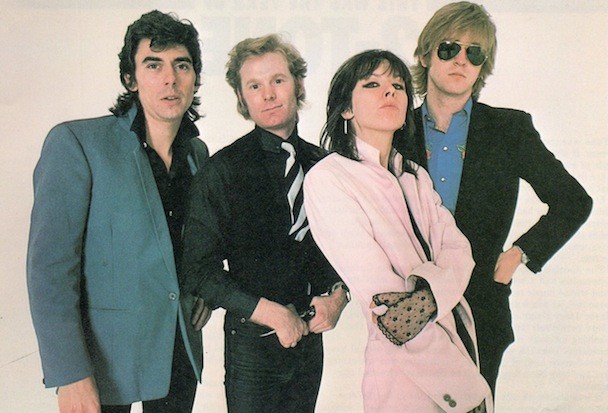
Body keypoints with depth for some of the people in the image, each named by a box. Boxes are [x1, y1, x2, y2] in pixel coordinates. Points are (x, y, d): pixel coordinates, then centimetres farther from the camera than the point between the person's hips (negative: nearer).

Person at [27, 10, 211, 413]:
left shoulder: (198, 152, 5)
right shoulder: (75, 143, -12)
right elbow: (50, 265, -16)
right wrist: (70, 375, -20)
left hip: (181, 345, 5)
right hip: (106, 354, -5)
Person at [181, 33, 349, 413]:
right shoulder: (222, 170, -10)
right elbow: (202, 267, -11)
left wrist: (338, 294, -6)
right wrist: (270, 313, -16)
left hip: (311, 335, 4)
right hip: (253, 342, -4)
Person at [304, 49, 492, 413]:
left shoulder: (415, 176, 11)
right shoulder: (327, 178, -13)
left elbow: (458, 250, -1)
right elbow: (378, 294, -19)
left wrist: (426, 296, -24)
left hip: (461, 342, 7)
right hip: (404, 373, -6)